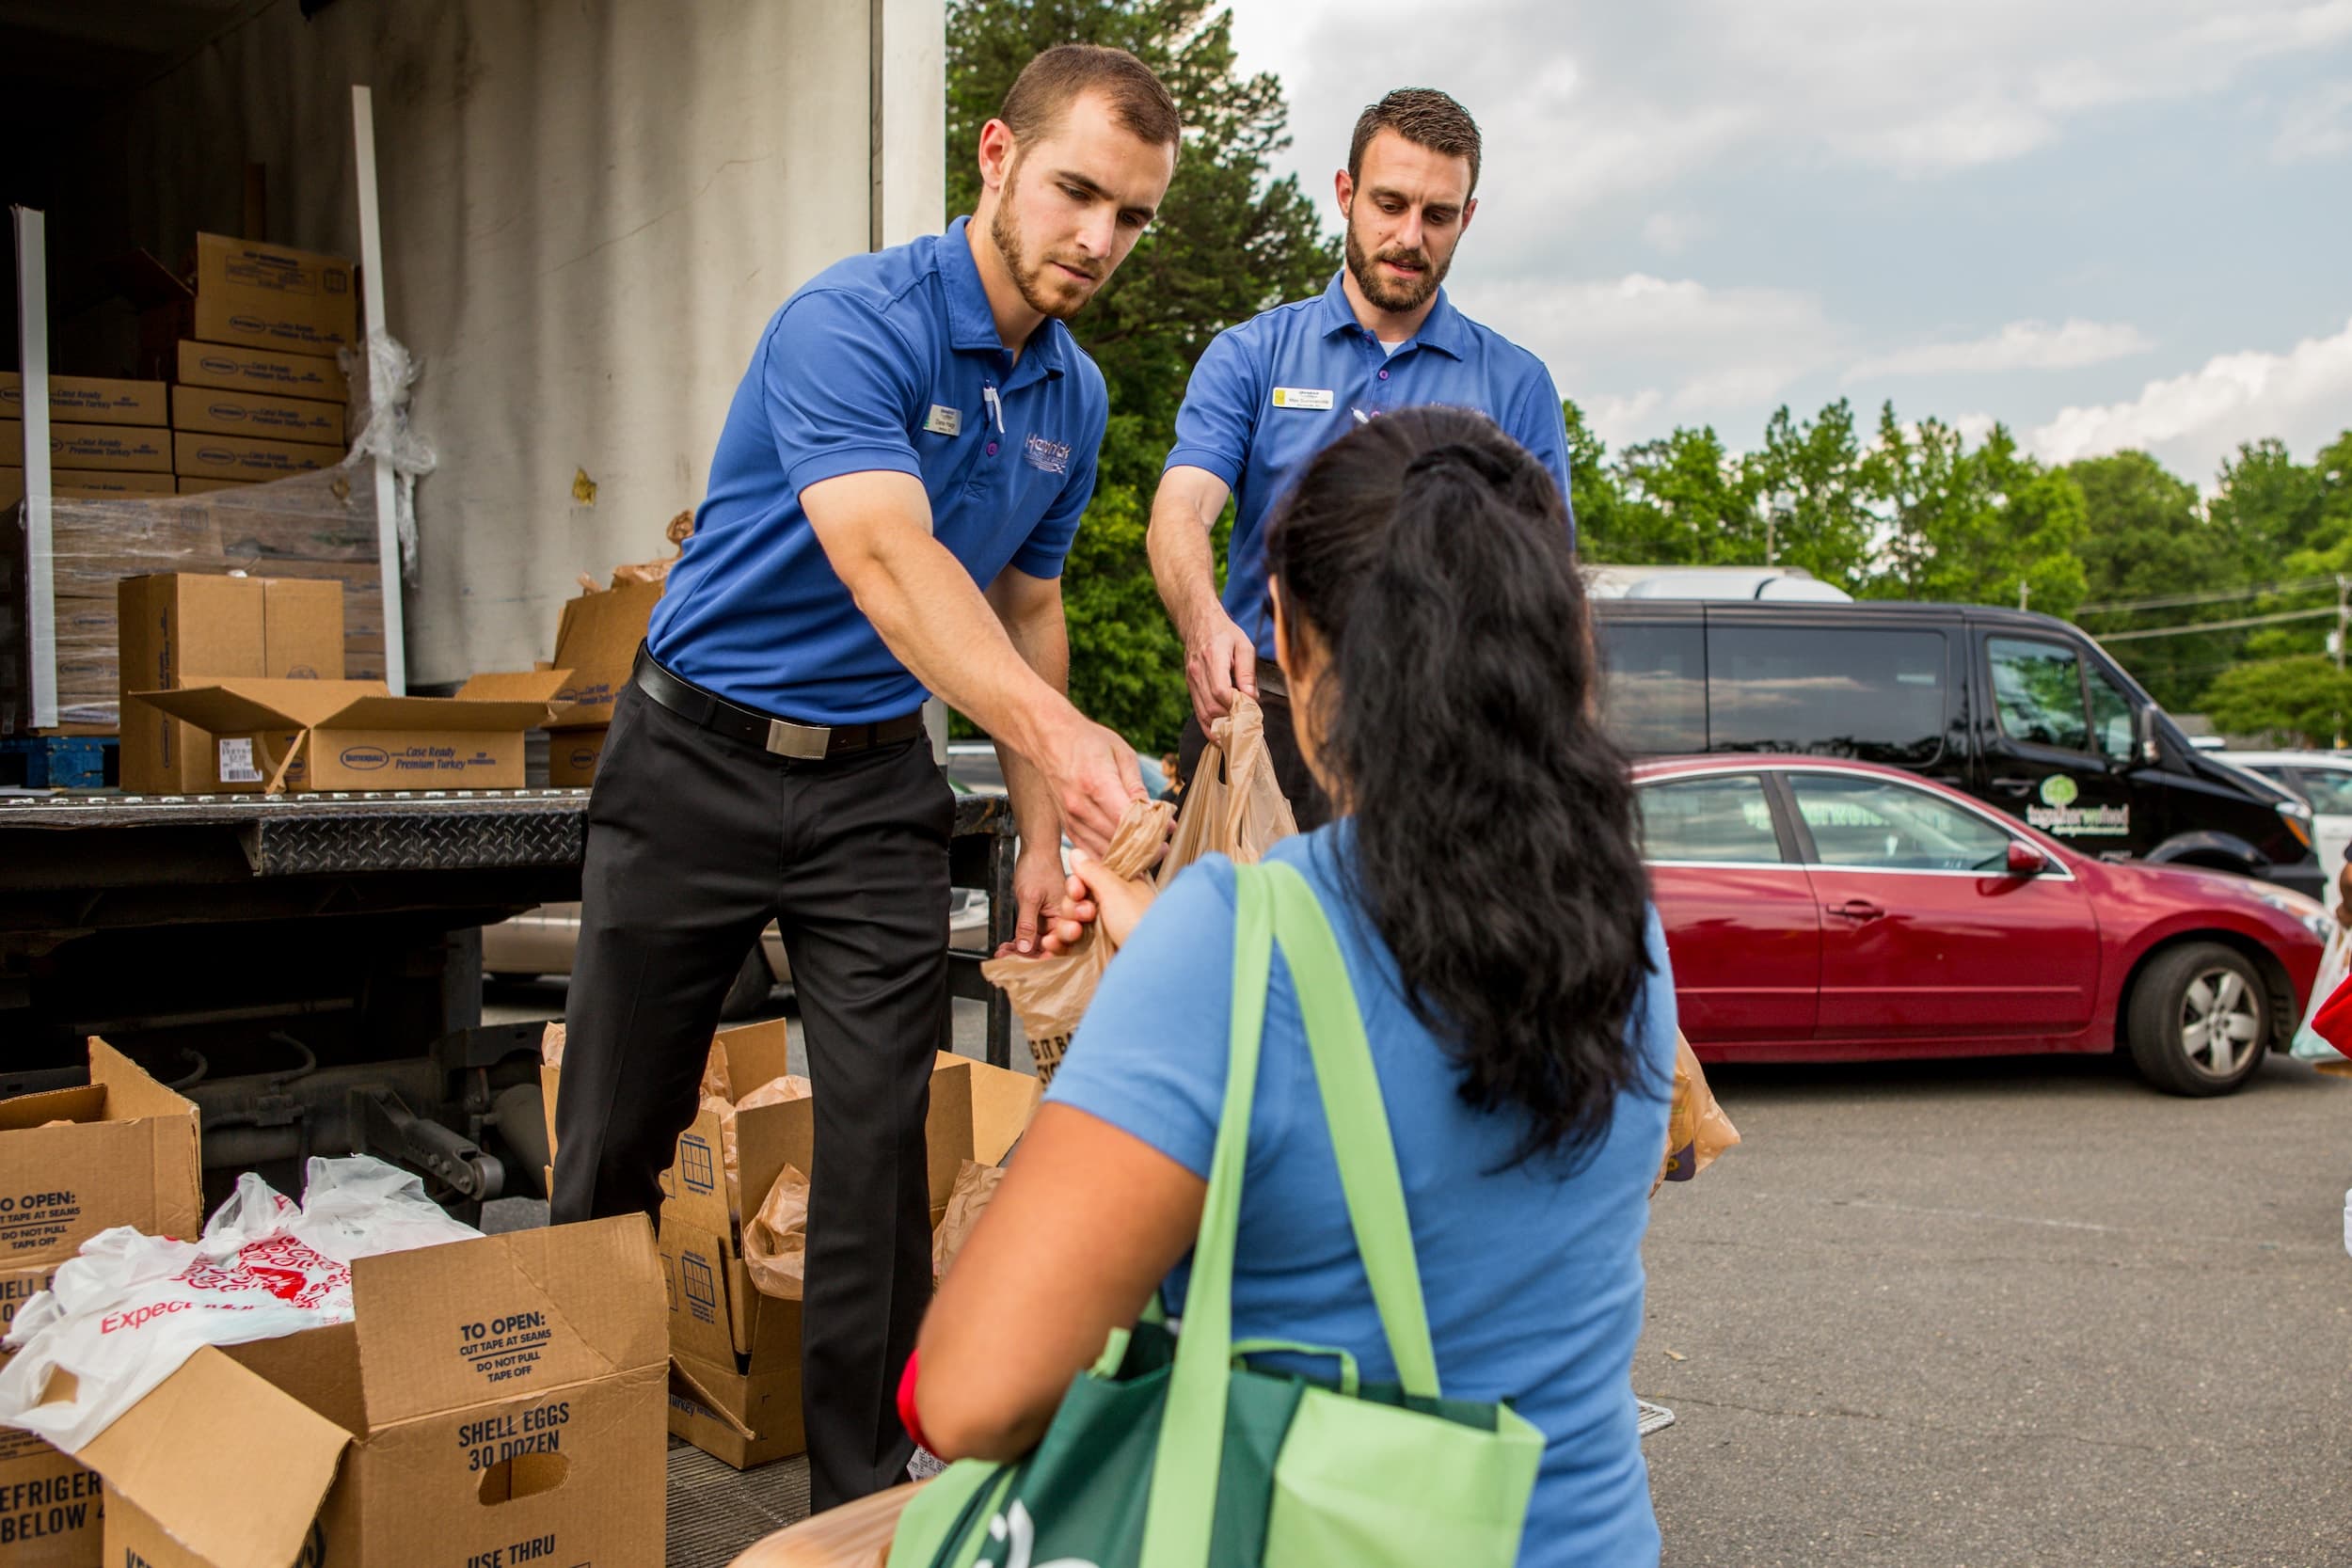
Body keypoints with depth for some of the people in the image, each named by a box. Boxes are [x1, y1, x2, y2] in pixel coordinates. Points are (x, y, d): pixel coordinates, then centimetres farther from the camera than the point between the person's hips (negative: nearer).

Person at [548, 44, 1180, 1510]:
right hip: (701, 763, -4)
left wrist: (1044, 834, 7)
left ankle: (867, 1483, 16)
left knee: (885, 1133, 0)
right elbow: (887, 559, -36)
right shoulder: (851, 321, -20)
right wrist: (1056, 732, -51)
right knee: (621, 1127, 9)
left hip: (877, 783, 5)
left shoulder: (1075, 394, 3)